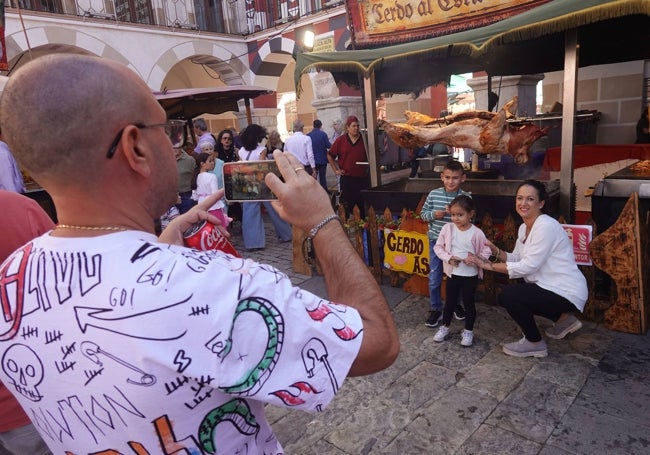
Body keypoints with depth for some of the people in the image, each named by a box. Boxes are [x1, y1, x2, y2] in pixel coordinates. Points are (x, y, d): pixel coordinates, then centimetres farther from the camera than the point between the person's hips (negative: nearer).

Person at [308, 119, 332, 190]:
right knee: (323, 177, 7)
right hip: (322, 160, -1)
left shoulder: (308, 135, -5)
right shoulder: (323, 134, -11)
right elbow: (329, 146, -8)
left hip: (312, 160, 2)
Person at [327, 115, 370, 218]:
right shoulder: (340, 140, 1)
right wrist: (336, 170, 4)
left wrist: (368, 167, 0)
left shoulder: (364, 139, 2)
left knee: (364, 207, 7)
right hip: (347, 178, -1)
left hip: (363, 178, 1)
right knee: (346, 206, 5)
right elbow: (330, 156, 10)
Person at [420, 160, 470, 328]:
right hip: (436, 241, 1)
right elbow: (423, 213, 3)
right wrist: (433, 214, -16)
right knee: (434, 279, 5)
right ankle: (436, 309, 22)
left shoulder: (466, 197, -9)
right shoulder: (433, 194, -5)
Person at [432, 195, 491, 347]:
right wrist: (448, 258, -18)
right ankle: (444, 327, 33)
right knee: (450, 301, 16)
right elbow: (438, 247, -3)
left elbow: (486, 252, -6)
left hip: (470, 275, -2)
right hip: (452, 273, 2)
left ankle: (468, 331, 28)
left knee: (469, 303, 12)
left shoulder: (477, 233, -14)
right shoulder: (447, 228, -8)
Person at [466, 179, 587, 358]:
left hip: (566, 292, -10)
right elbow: (517, 259, 7)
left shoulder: (546, 226, -23)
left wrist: (489, 266, -20)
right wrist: (495, 251, -11)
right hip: (550, 288, 10)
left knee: (508, 295, -20)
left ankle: (535, 343, 1)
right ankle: (563, 318, 23)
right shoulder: (524, 227, 6)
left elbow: (528, 266, -24)